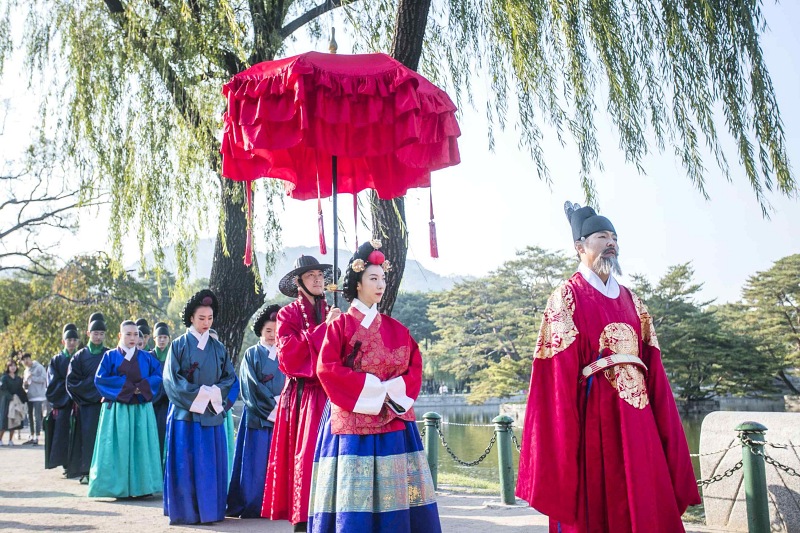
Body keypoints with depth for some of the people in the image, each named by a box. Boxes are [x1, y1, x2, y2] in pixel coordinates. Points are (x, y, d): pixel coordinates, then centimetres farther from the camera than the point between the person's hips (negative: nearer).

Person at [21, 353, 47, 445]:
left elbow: (43, 379, -14)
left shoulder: (39, 367, -4)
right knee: (30, 417, 11)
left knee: (37, 417, -10)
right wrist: (25, 383, -2)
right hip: (29, 397, 8)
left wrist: (32, 377, -13)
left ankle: (36, 438, -9)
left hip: (38, 397, -8)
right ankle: (32, 437, 19)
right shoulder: (26, 371, 18)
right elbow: (25, 387, 21)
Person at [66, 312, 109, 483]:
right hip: (85, 404, 0)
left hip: (105, 402, 0)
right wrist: (93, 387, -8)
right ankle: (87, 472, -1)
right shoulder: (79, 356, 8)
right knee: (88, 435, -4)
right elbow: (72, 381, 1)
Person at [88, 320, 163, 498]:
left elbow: (157, 376, 4)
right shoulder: (110, 356, 5)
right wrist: (126, 387, -11)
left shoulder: (146, 357, 11)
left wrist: (141, 387, -14)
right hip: (118, 409, -2)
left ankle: (142, 485, 6)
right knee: (119, 448, -3)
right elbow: (100, 378, -6)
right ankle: (118, 486, 3)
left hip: (141, 409, 2)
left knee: (141, 446, 1)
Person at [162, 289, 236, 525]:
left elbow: (230, 377, 10)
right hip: (185, 413, -3)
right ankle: (185, 511, 6)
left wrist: (214, 392, -9)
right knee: (185, 464, -2)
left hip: (212, 414, 3)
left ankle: (209, 510, 13)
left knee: (211, 465, 5)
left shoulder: (218, 348, 11)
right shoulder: (179, 345, 1)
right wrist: (198, 393, -14)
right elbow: (172, 379, -6)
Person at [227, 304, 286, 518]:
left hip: (281, 415, 3)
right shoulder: (252, 354, 4)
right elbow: (252, 386, -4)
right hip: (258, 416, -3)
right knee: (257, 461, -4)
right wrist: (271, 404, -11)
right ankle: (251, 506, 3)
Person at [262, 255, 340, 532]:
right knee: (305, 456, -7)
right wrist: (322, 328, -10)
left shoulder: (332, 315, 16)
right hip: (303, 394, -3)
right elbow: (288, 357, -10)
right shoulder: (288, 315, 4)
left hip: (331, 394, 3)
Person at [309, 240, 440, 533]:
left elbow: (415, 365, 10)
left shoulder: (395, 328, 13)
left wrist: (394, 389, -7)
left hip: (393, 417, 4)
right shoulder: (341, 325, 1)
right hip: (354, 418, -4)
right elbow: (326, 367, -9)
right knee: (354, 497, -6)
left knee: (394, 488, 1)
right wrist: (370, 386, -12)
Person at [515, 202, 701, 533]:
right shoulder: (567, 298, 0)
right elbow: (560, 369, -8)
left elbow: (653, 367, 13)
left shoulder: (632, 301, 18)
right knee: (596, 502, -2)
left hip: (637, 415, 6)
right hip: (595, 413, -6)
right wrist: (566, 428, -16)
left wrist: (665, 423, 5)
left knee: (647, 503, 6)